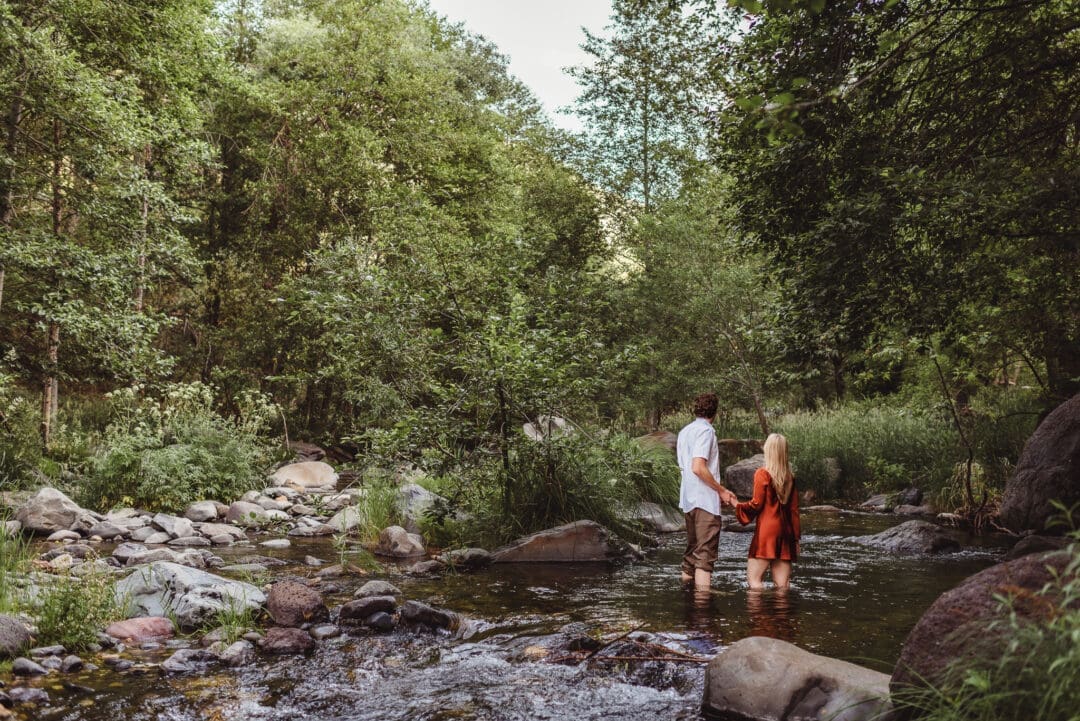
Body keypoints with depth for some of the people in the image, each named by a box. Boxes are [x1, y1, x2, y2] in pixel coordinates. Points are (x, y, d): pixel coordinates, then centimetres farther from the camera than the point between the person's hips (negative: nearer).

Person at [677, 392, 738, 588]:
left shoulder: (684, 431, 15)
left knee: (692, 551, 16)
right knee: (705, 554, -9)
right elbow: (698, 468, -21)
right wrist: (722, 491, -11)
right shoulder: (705, 430, -11)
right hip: (705, 499, -9)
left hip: (688, 499, 9)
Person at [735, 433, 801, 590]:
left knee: (754, 578, -5)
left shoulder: (762, 474, -6)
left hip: (766, 531, -6)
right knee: (782, 584, 6)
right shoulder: (790, 477, 10)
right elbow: (794, 509, 11)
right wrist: (796, 538, 15)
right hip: (785, 532, 6)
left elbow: (756, 504, -8)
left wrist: (737, 505, 5)